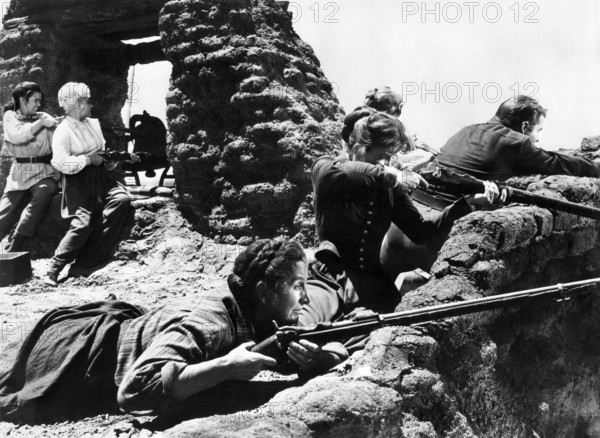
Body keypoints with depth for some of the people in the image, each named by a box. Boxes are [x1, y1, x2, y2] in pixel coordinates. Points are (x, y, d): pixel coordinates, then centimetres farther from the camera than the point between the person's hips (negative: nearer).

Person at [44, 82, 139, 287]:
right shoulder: (63, 131, -10)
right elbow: (62, 164, -20)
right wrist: (88, 159, -18)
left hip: (100, 175, 7)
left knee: (122, 198, -19)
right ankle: (53, 269, -10)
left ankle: (90, 258, -13)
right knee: (83, 222, -21)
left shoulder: (94, 124, 13)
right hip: (78, 181, -6)